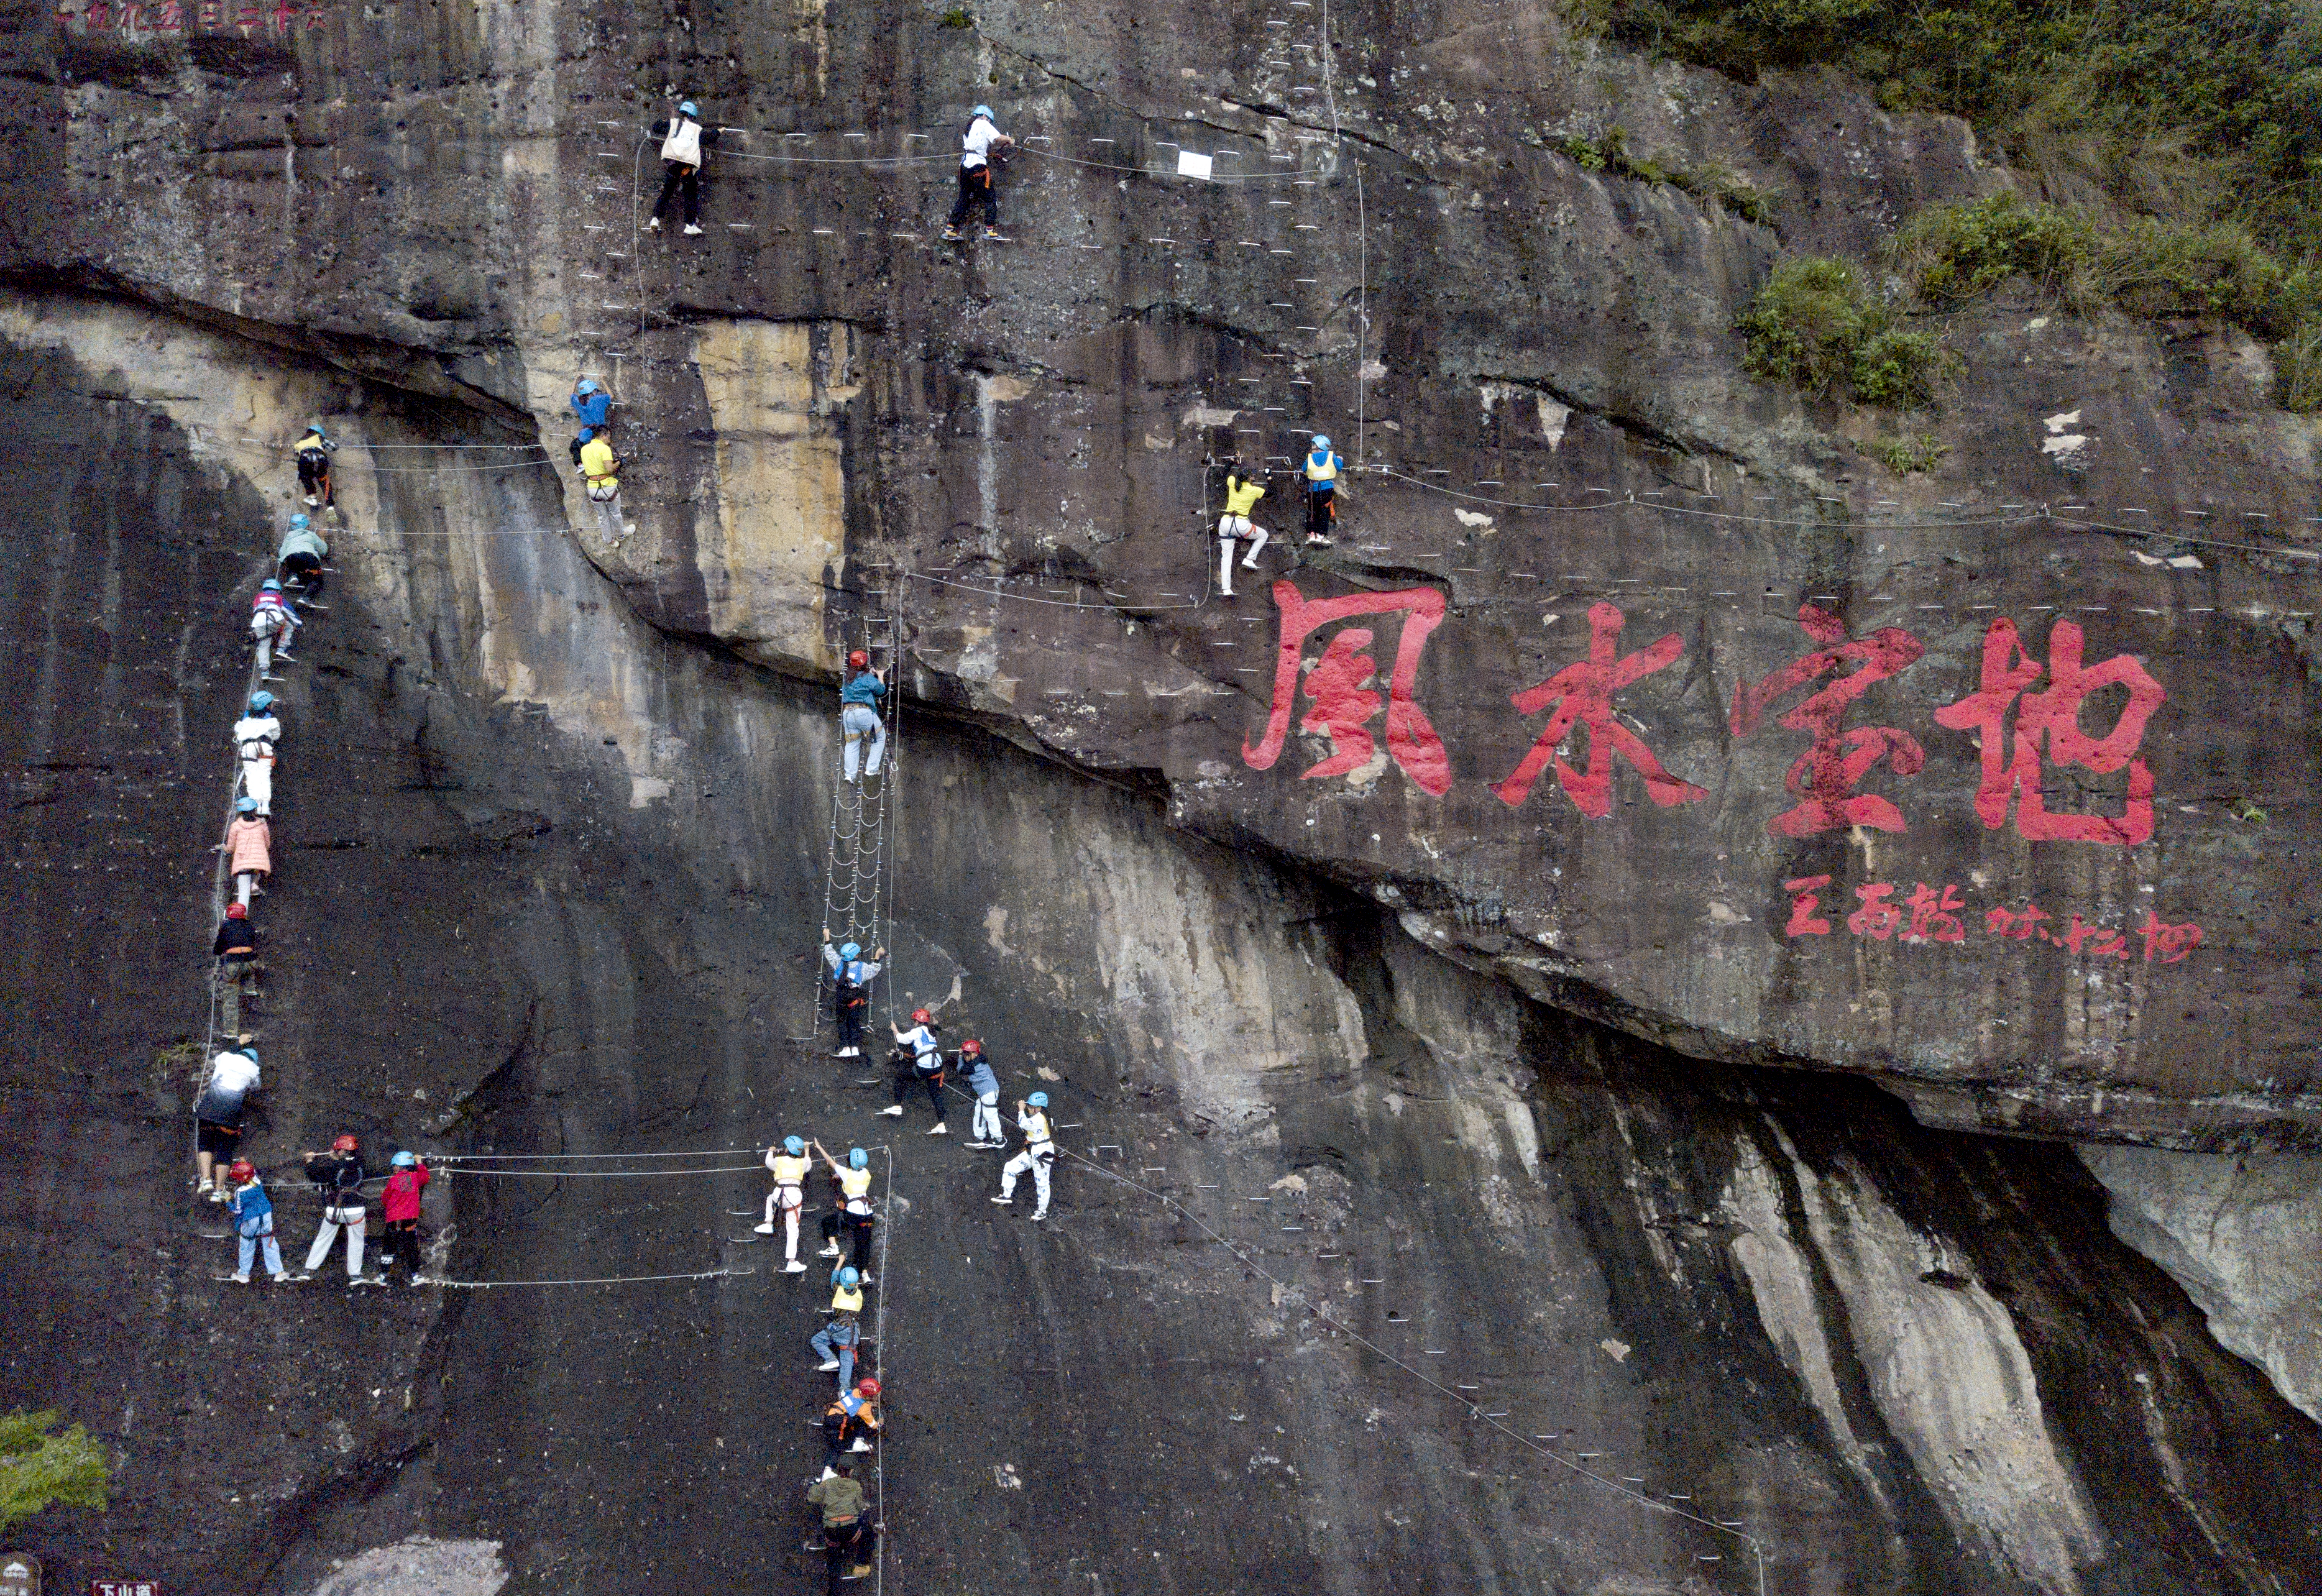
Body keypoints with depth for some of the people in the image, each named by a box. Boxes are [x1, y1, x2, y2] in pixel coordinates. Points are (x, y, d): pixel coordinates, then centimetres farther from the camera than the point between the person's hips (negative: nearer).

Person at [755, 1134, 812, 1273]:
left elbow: (769, 1163, 27)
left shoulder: (779, 1160, 3)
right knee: (792, 1231, 5)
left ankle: (768, 1224, 25)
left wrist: (771, 1152, 47)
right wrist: (806, 1150, 48)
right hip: (796, 1196, 1)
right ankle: (791, 1263, 2)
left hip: (780, 1195, -1)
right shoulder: (802, 1162, 7)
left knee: (770, 1198, 39)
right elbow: (808, 1166, 33)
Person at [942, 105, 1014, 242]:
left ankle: (950, 230, 8)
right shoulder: (983, 125, 1)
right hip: (978, 165, -8)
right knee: (990, 199, -2)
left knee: (963, 199, 11)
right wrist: (1010, 140, 9)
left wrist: (994, 152, 20)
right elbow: (998, 138, -8)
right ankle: (990, 230, -9)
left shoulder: (968, 128, 24)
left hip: (965, 164, 8)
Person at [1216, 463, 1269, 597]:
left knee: (1226, 556, 8)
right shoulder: (1254, 490, -3)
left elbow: (1227, 471, 26)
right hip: (1241, 524, -3)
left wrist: (1235, 463, 43)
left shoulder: (1232, 483, 3)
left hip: (1225, 523, 3)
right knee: (1263, 535, 23)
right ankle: (1249, 560, 10)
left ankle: (1225, 588, -1)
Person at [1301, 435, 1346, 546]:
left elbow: (1303, 470, 5)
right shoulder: (1331, 456, -6)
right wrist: (1340, 460, 26)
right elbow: (1339, 467, 5)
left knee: (1312, 512, 12)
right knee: (1325, 512, 9)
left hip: (1313, 489, 0)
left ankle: (1311, 534, 3)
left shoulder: (1310, 458, -7)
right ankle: (1321, 535, 2)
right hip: (1328, 488, 0)